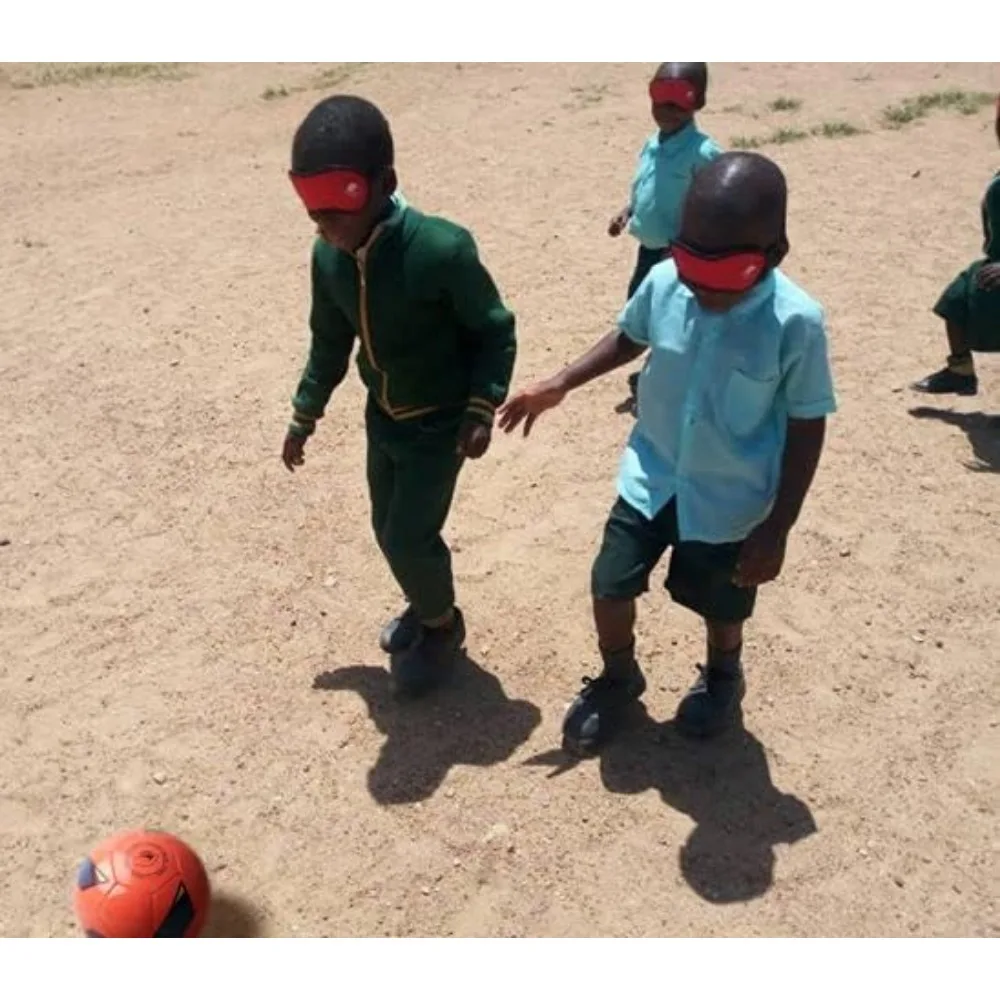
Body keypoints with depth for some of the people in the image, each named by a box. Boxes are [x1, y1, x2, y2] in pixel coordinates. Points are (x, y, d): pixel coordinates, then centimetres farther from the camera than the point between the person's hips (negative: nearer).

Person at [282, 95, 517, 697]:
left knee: (410, 537, -3)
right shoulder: (328, 255, -9)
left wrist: (481, 409, -21)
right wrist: (306, 414, 14)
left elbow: (494, 330, -14)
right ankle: (425, 607, 44)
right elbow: (330, 340, 7)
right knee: (389, 531, 16)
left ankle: (443, 626, 26)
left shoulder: (441, 250, -28)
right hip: (382, 418, 6)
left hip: (440, 423, -6)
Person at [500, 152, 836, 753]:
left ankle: (723, 676, 52)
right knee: (610, 586, 8)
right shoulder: (664, 283, -16)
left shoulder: (796, 323, -25)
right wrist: (561, 385, -2)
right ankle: (618, 680, 39)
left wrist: (776, 530, -13)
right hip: (650, 479, 3)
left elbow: (806, 430, -14)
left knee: (720, 607, 18)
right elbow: (629, 338, 8)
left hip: (730, 502, -3)